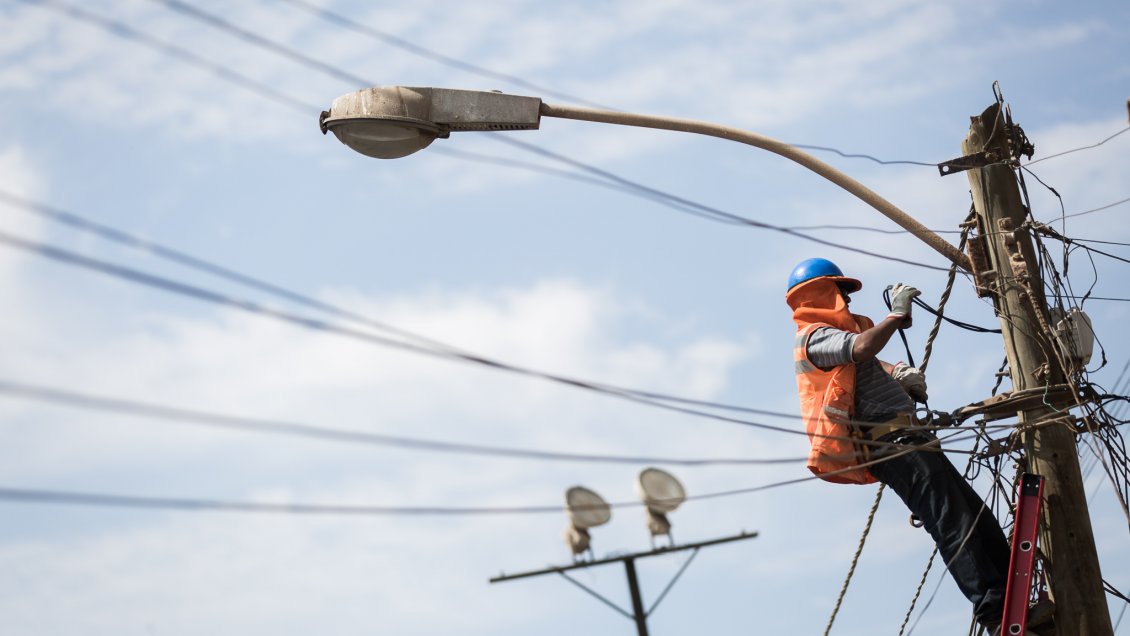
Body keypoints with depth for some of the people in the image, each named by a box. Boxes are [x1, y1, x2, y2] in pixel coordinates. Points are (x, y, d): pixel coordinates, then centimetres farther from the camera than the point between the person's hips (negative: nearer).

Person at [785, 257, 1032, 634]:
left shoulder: (834, 337, 29)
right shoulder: (815, 336, -3)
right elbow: (863, 347, -24)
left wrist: (901, 378, 4)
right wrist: (897, 312, -11)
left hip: (906, 439, 10)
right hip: (891, 443, -10)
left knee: (978, 518, 6)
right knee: (954, 526, -18)